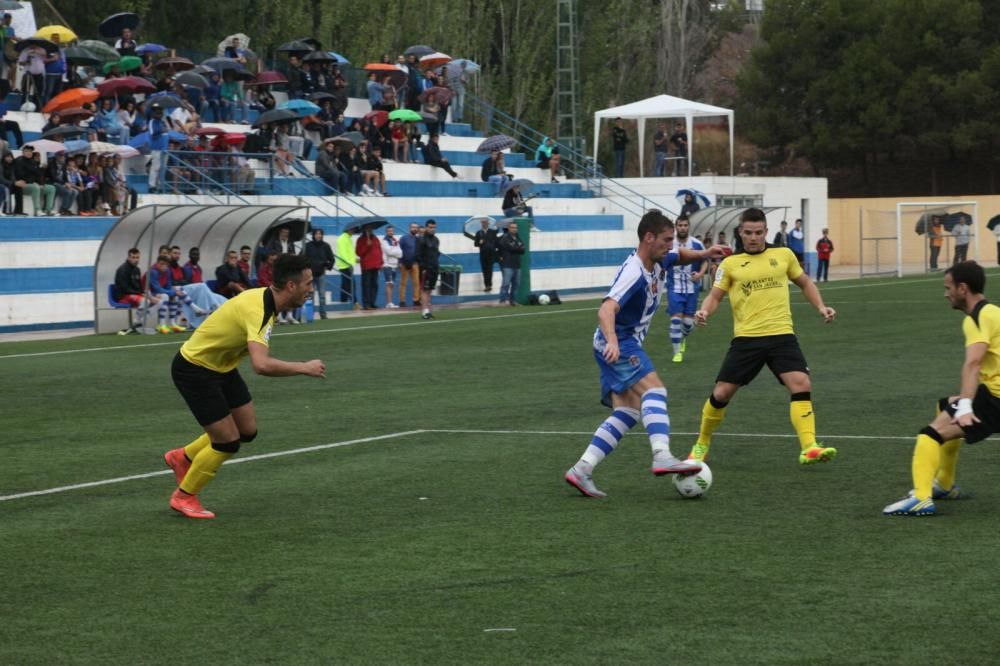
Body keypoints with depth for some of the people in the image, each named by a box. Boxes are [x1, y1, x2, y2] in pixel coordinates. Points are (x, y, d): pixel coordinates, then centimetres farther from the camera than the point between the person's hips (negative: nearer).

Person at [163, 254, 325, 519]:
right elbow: (262, 365, -46)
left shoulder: (265, 298, -4)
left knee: (247, 431, 13)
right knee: (228, 441, -5)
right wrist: (304, 368, -34)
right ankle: (184, 497, 15)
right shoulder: (257, 310, -33)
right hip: (194, 370, -9)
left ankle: (183, 457, 32)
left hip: (221, 366, 9)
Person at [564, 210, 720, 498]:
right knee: (654, 389, -25)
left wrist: (703, 254, 10)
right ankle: (662, 457, -41)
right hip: (618, 343, -10)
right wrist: (612, 341, -52)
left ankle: (581, 470, 0)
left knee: (627, 413, 3)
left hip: (624, 343, 10)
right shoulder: (634, 273, -22)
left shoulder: (659, 261, 6)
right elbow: (606, 310, -35)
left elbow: (680, 256, 31)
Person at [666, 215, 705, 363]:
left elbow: (705, 261, 7)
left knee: (689, 321, 3)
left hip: (692, 288, 1)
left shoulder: (697, 244, -6)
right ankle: (677, 352, 2)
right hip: (674, 288, -1)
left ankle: (683, 338, 38)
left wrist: (700, 273, -11)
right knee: (676, 318, -9)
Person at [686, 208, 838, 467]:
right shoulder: (730, 264, 6)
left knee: (801, 385, -19)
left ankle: (809, 448, -20)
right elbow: (715, 295, 7)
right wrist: (705, 311, -15)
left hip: (781, 335, 0)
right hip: (746, 338, 0)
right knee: (721, 394, 0)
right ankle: (702, 444, 24)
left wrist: (821, 307, 8)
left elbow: (805, 283, 23)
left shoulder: (784, 255, 10)